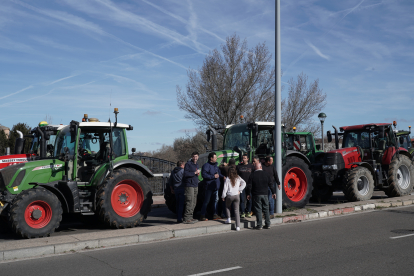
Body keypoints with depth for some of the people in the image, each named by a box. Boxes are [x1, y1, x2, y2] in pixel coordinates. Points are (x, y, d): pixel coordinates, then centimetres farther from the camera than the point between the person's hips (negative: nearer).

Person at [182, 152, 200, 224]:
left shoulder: (197, 165, 20)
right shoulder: (188, 164, -6)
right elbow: (185, 174, -17)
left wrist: (198, 173, 10)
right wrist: (195, 173, -15)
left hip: (195, 185, 9)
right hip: (189, 185, -9)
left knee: (194, 203, 9)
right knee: (190, 202, -13)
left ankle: (190, 217, 17)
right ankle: (186, 219, -11)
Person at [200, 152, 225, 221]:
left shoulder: (215, 165, 16)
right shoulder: (206, 165, -11)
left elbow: (219, 173, 26)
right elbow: (204, 174, -22)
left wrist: (222, 177, 6)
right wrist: (213, 176, -19)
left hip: (216, 186, 8)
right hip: (209, 186, -8)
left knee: (216, 200, 12)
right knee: (206, 201, -4)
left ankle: (215, 214, 22)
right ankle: (202, 216, 4)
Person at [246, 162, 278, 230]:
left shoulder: (252, 175, -5)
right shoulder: (265, 174, 3)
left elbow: (249, 186, -6)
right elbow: (270, 184, 6)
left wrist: (248, 194, 5)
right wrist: (273, 192, 14)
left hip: (256, 195, -2)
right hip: (265, 194, 3)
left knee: (258, 210, 1)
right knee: (266, 209, 11)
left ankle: (259, 225, 1)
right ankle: (267, 224, 13)